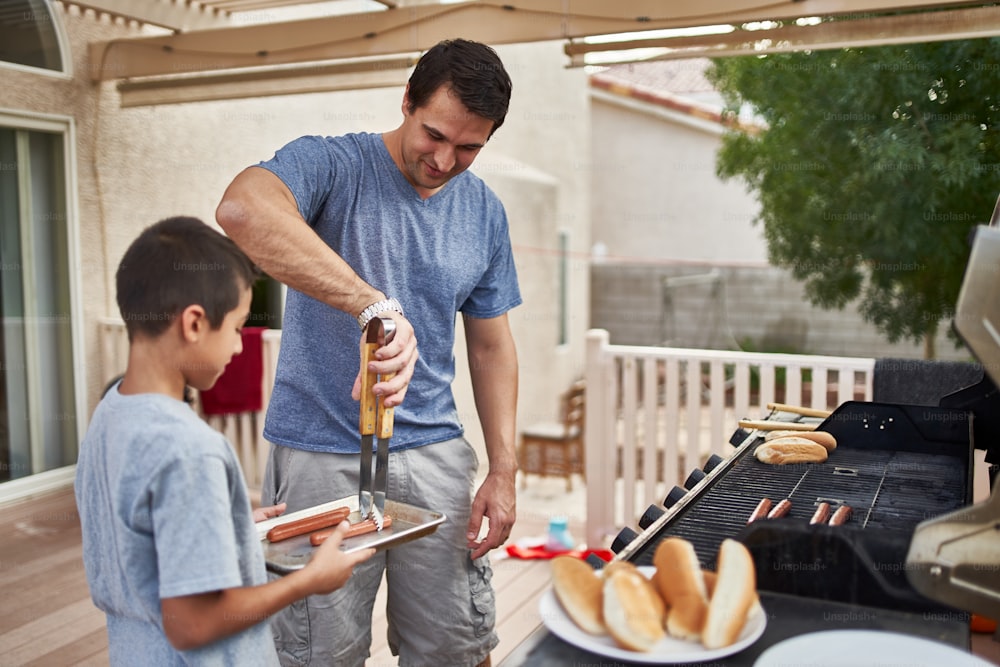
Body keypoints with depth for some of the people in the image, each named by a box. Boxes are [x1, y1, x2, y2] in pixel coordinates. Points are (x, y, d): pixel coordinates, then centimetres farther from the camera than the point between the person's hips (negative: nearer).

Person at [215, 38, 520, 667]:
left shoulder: (484, 212, 6)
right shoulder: (330, 164, -10)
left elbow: (492, 347, 11)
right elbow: (242, 208, -34)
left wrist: (504, 472, 3)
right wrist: (374, 304, -42)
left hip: (435, 454, 4)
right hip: (322, 457, -4)